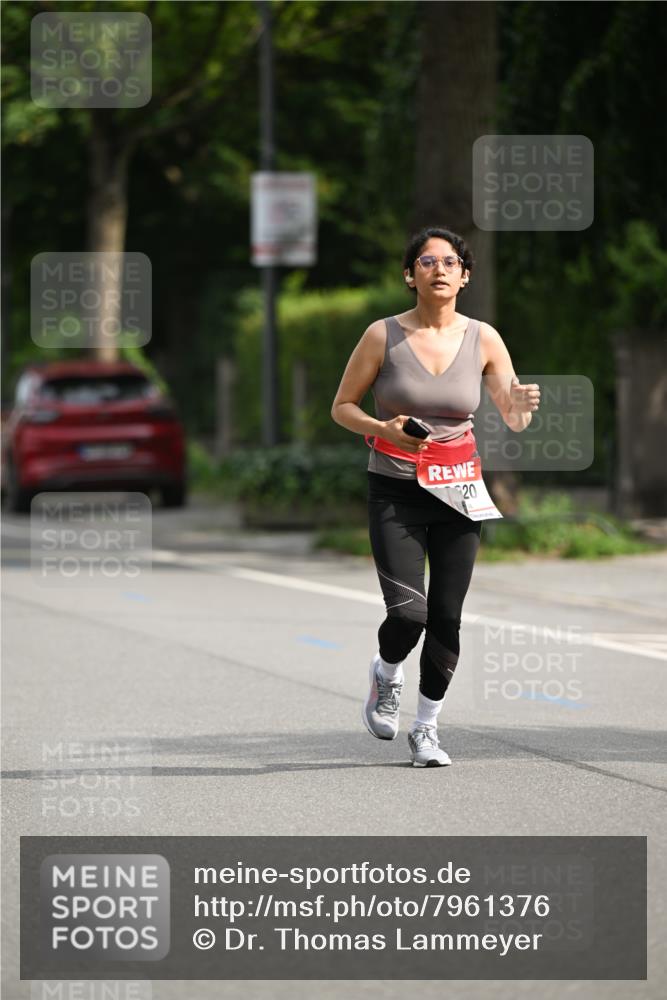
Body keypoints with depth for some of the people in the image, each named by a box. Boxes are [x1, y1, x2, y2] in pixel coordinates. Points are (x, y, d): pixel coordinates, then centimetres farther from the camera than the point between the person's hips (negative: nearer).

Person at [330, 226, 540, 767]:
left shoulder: (483, 338, 1)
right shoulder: (383, 336, -5)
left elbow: (514, 419, 3)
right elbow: (342, 406, 2)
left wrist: (521, 406, -21)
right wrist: (382, 429, -17)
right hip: (396, 493, -2)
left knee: (446, 618, 0)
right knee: (408, 613, -14)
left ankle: (427, 728, 19)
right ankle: (386, 672, 21)